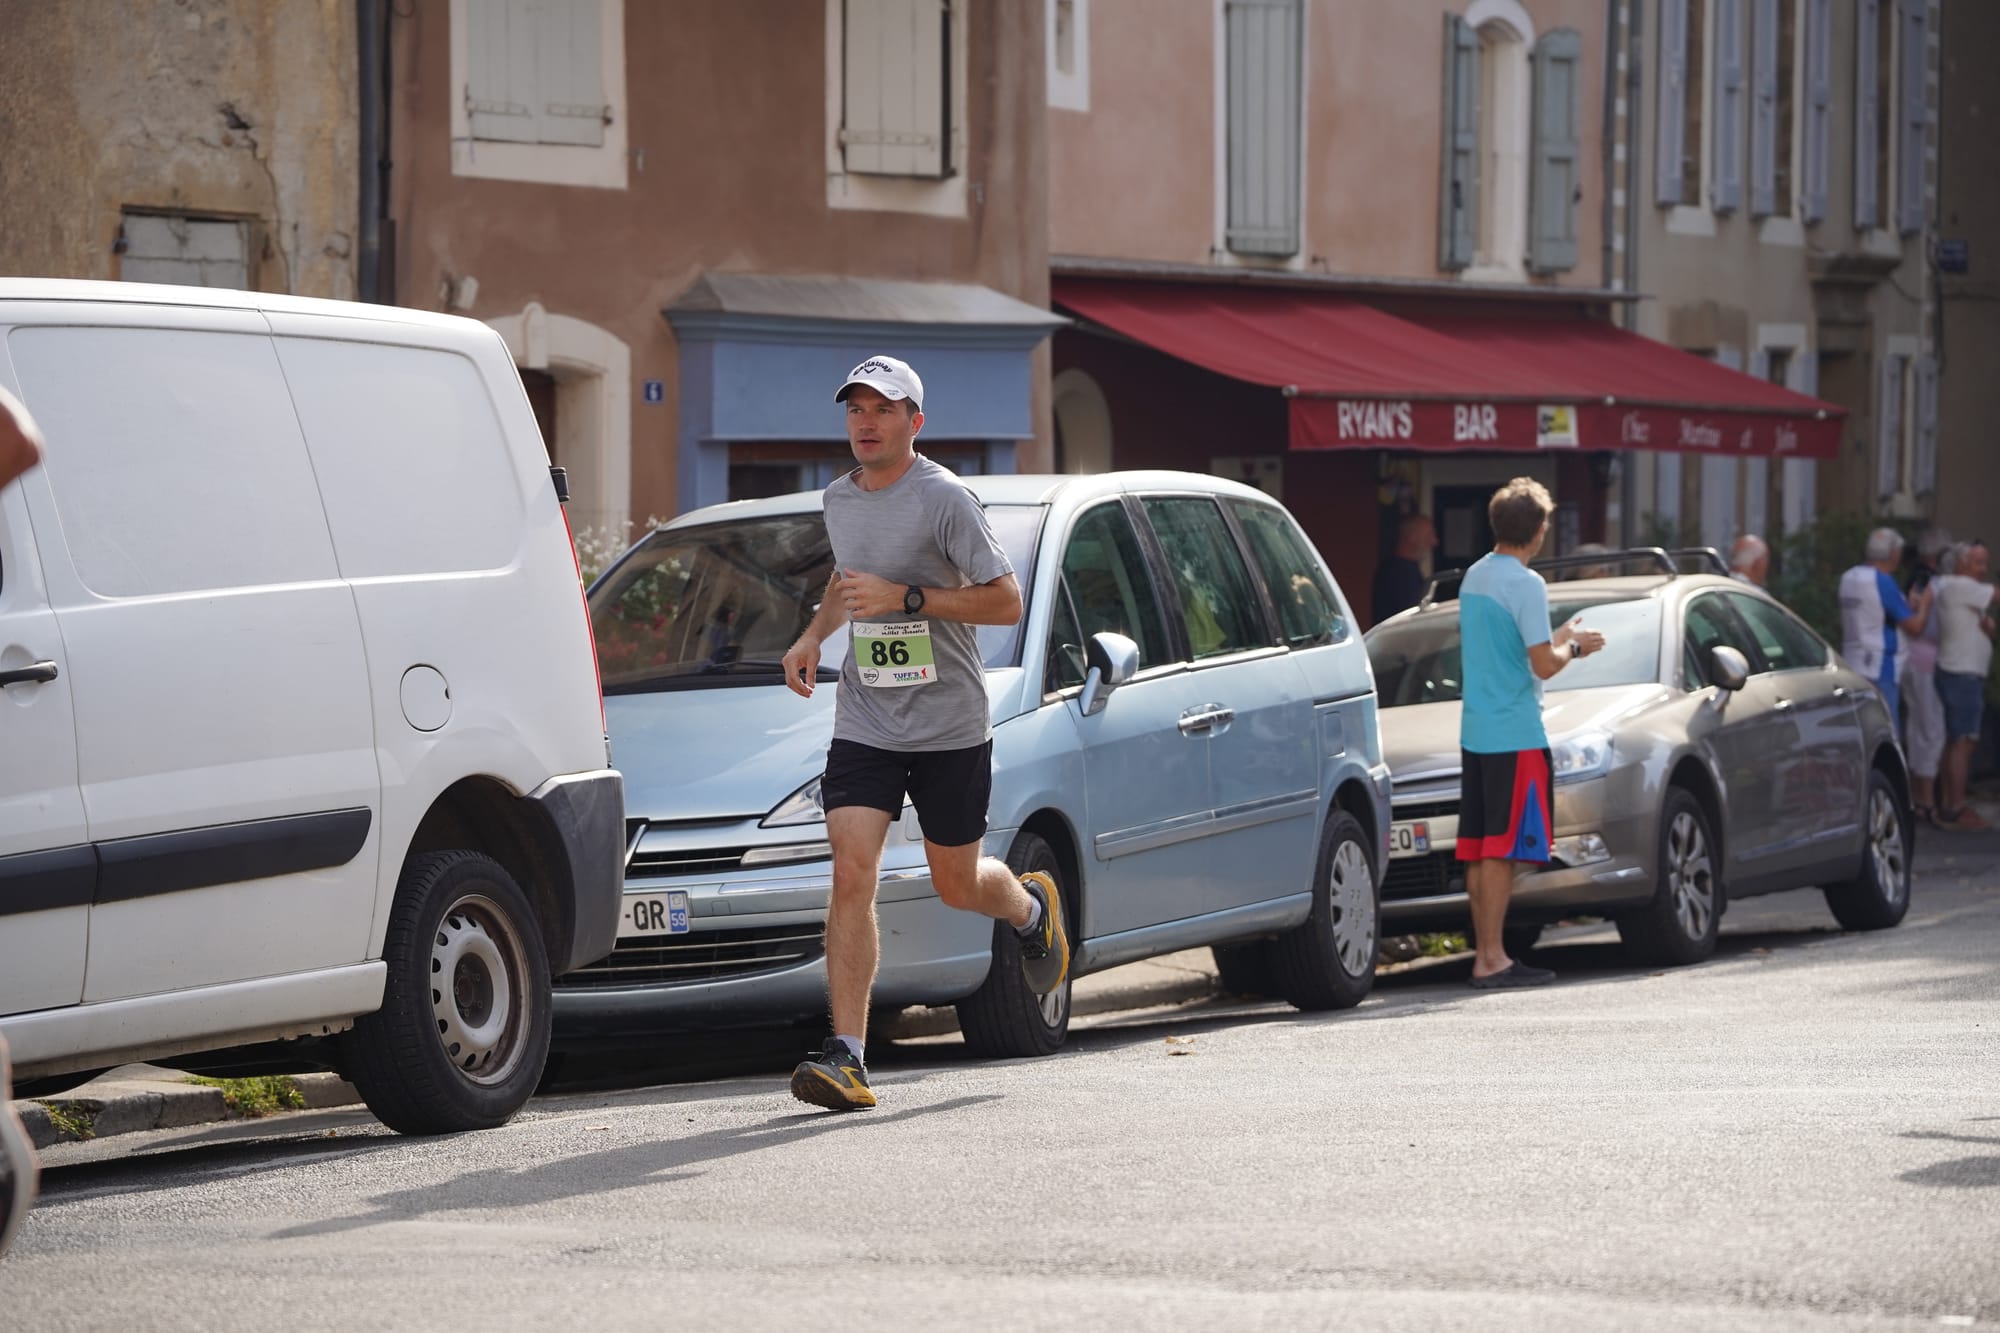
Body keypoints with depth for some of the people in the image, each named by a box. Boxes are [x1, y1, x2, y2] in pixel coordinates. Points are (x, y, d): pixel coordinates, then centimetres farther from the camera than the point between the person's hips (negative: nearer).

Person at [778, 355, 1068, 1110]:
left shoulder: (944, 500, -11)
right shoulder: (840, 500, 9)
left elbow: (1006, 601, -13)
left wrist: (905, 599, -21)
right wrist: (813, 636, 13)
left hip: (950, 727, -4)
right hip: (863, 726, 4)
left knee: (955, 886, 10)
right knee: (852, 876, -13)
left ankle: (1032, 906, 47)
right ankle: (847, 1056, -17)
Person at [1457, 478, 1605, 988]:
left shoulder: (1474, 577, 12)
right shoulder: (1526, 585, -14)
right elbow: (1543, 665, -17)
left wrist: (1559, 640, 21)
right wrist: (1573, 647, 3)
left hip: (1475, 731, 8)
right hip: (1515, 734, -8)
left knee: (1479, 848, 9)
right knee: (1502, 848, -7)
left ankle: (1484, 953, 12)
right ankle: (1492, 959, -8)